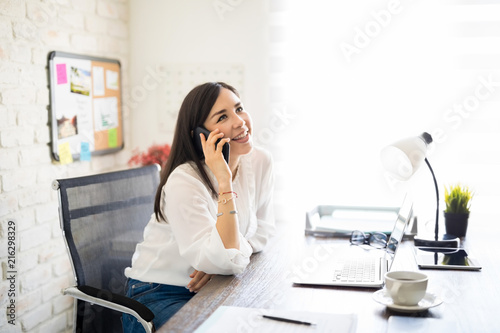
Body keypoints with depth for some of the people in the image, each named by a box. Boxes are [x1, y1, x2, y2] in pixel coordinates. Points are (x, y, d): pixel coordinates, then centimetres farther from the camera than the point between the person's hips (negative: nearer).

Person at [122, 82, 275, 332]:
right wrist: (224, 183, -32)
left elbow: (262, 230, 5)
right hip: (160, 295, -5)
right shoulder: (184, 182, -24)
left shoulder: (260, 162, -5)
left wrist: (220, 262, -14)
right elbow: (227, 263, -27)